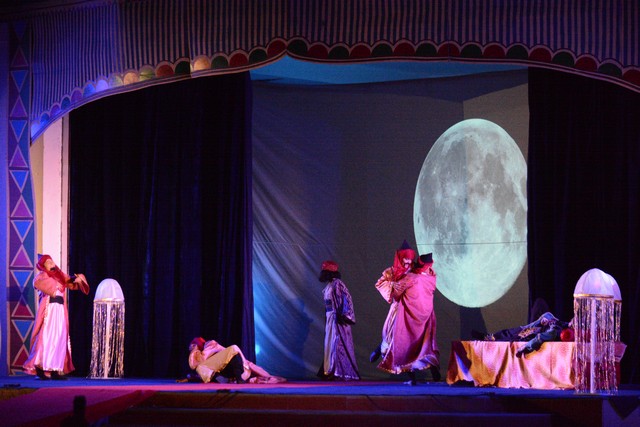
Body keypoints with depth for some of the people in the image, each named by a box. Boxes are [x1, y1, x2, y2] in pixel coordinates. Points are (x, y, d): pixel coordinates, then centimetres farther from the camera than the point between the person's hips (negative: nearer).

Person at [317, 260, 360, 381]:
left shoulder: (337, 284, -11)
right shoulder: (328, 285, 15)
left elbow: (346, 300, -16)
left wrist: (342, 315, -20)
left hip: (338, 319, -9)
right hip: (330, 319, 9)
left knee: (337, 344, -9)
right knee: (330, 344, 9)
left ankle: (340, 372, -7)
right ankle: (330, 371, 12)